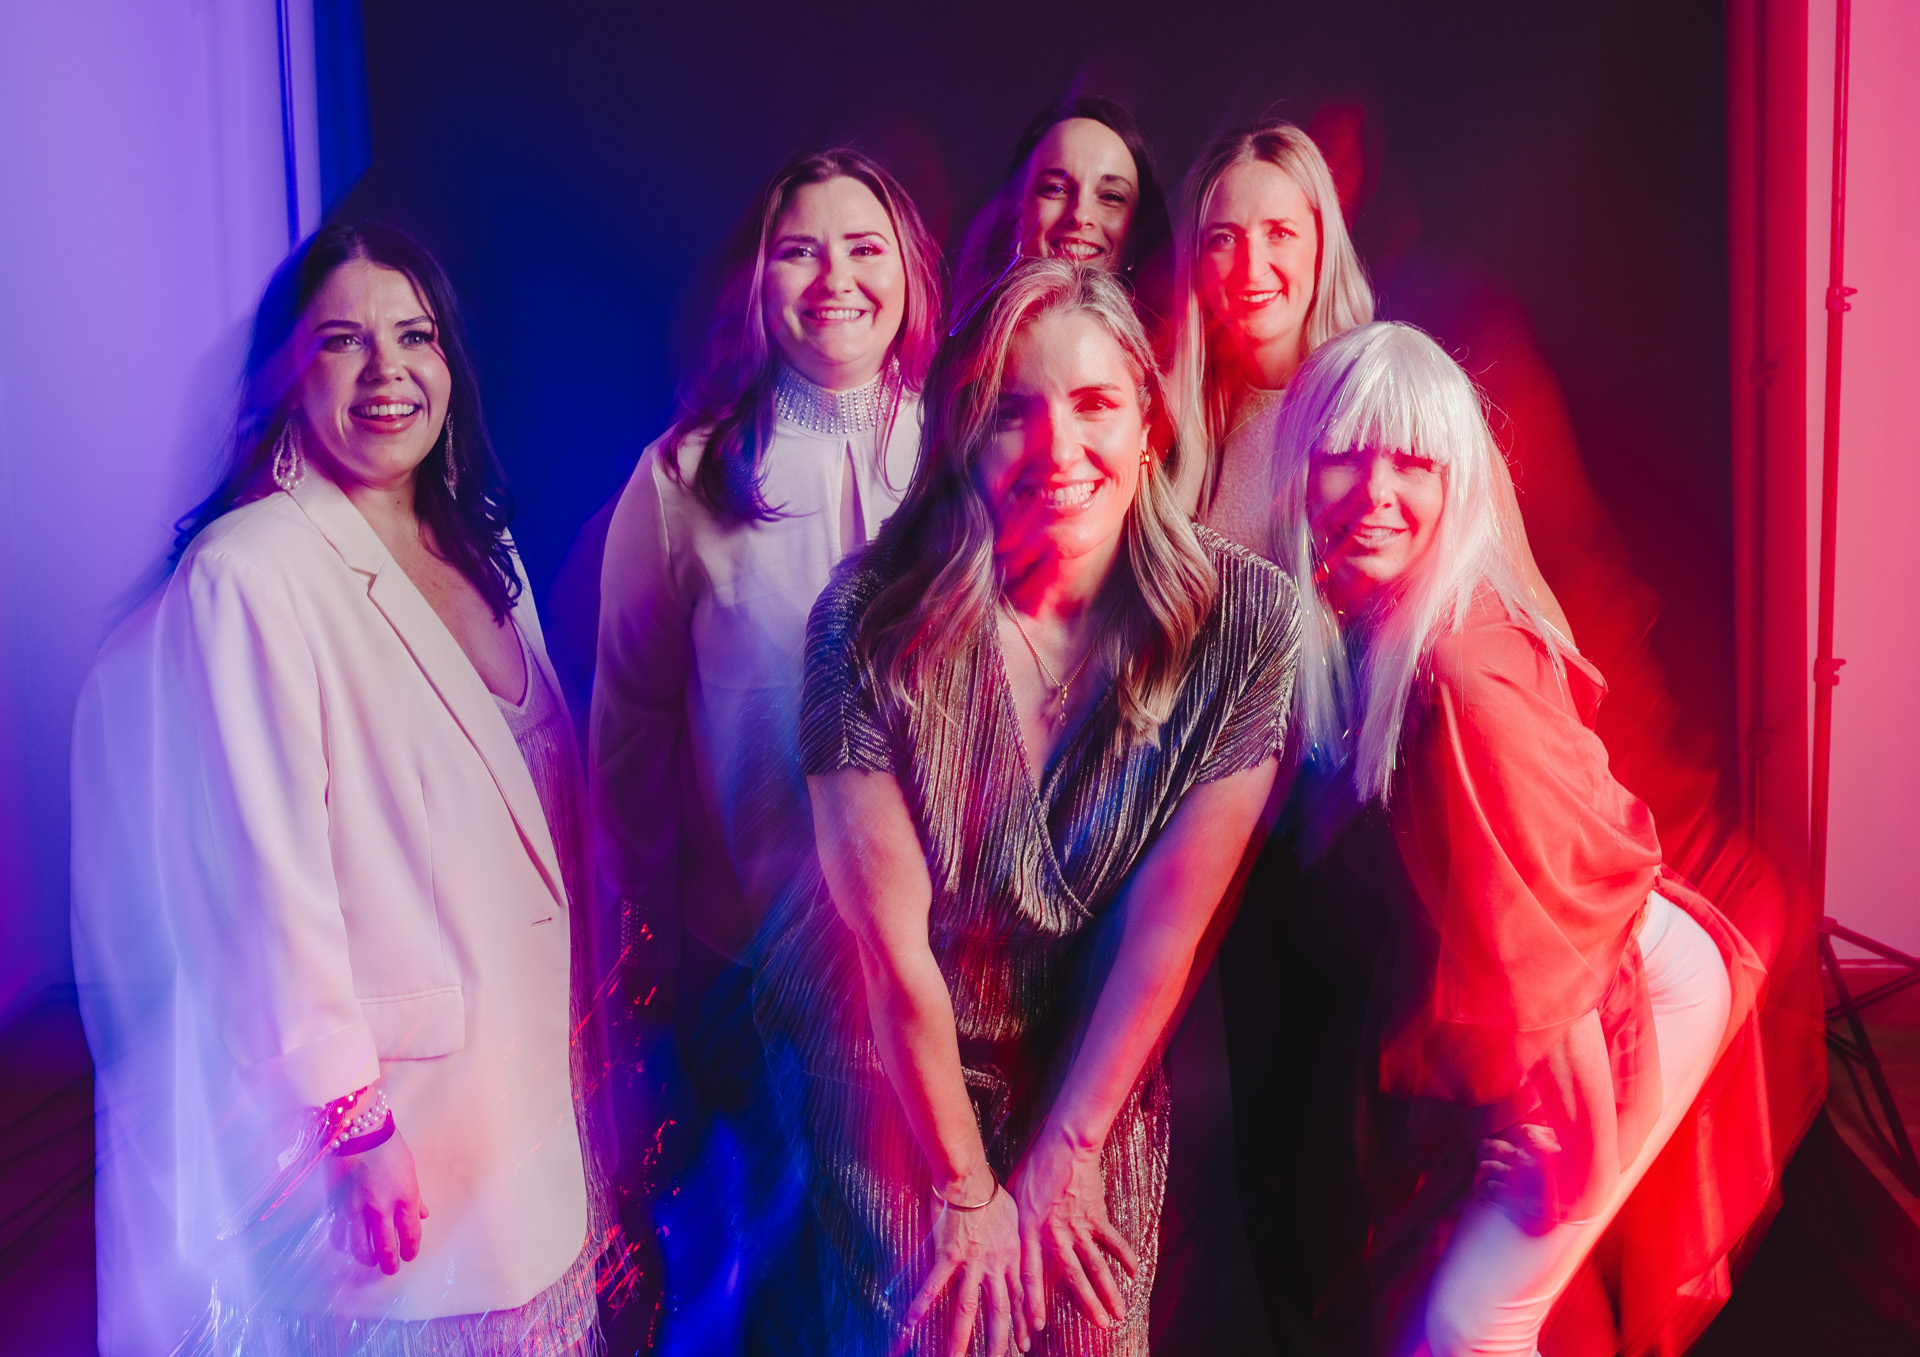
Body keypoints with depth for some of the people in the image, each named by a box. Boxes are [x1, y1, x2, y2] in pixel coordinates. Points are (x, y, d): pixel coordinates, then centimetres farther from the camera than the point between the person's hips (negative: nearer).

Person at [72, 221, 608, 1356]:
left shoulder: (482, 553, 8)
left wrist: (586, 1013, 12)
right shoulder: (248, 573, -17)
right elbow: (266, 873, -19)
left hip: (528, 1072, 7)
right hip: (387, 1104, -7)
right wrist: (353, 1120, -17)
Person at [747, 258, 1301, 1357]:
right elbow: (891, 935, -18)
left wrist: (1063, 1154, -8)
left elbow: (1167, 921, -14)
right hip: (887, 1069, -1)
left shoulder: (1246, 619, -18)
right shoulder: (874, 618, -22)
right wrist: (969, 1191, -10)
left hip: (1100, 1064, 2)